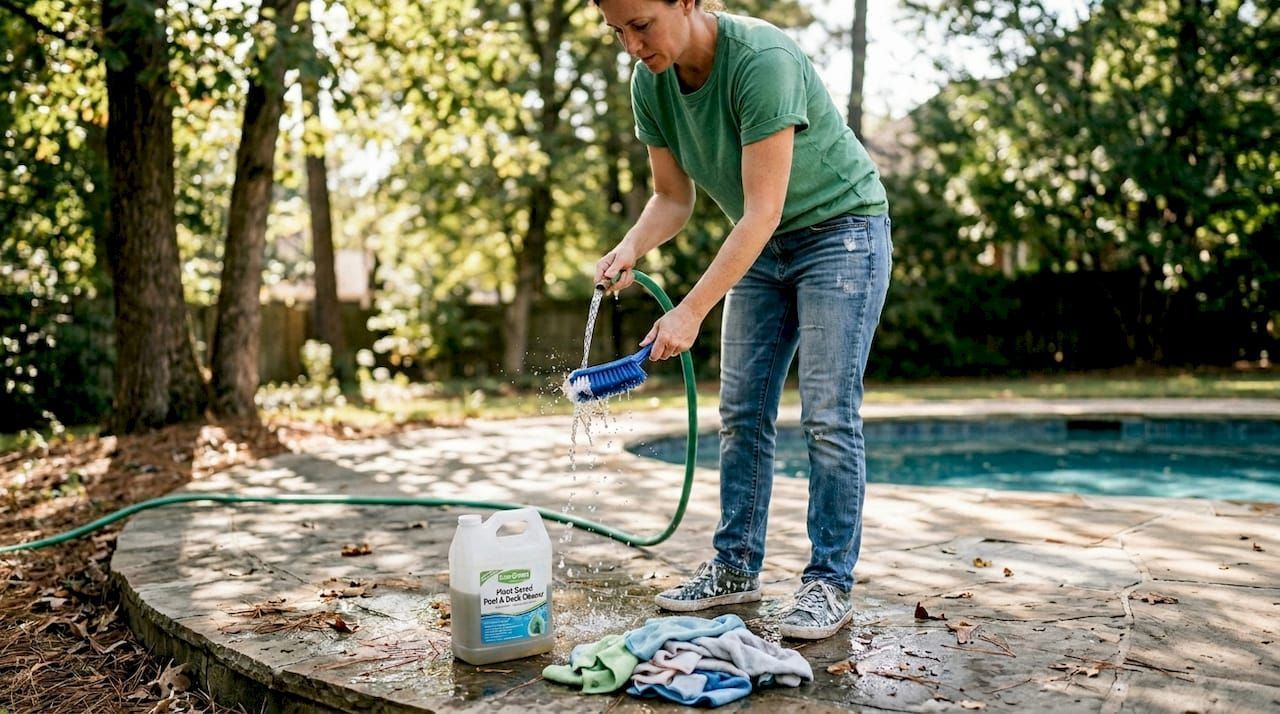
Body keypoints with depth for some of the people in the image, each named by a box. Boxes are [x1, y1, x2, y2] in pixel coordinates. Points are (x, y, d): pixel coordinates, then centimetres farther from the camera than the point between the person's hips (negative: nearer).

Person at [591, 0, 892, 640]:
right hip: (764, 246, 7)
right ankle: (736, 567, 14)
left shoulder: (761, 59, -30)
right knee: (741, 413, 4)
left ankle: (830, 583, 0)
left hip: (841, 227, -7)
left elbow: (763, 212, -32)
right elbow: (673, 197, 1)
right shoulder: (650, 84, -8)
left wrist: (691, 311, -36)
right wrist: (630, 249, -20)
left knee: (828, 415, -10)